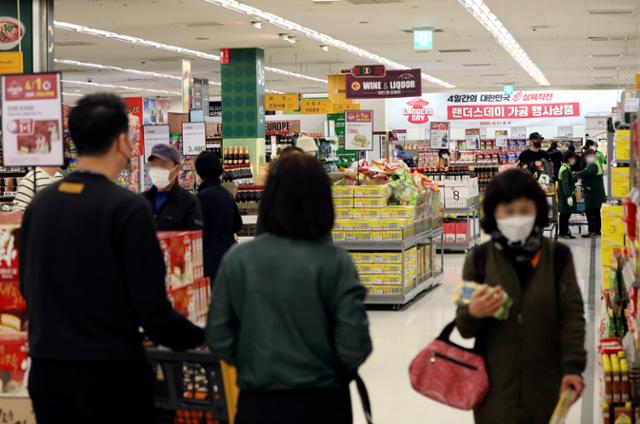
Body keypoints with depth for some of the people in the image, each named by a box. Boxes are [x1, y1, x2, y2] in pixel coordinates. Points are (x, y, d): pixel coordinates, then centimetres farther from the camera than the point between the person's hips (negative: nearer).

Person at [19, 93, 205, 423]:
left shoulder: (39, 204, 2)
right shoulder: (127, 207, -15)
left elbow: (27, 286, 12)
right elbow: (152, 306, -17)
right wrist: (201, 338, -1)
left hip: (45, 368, 5)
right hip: (110, 371, -5)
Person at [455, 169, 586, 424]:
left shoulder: (558, 256, -1)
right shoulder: (479, 258, -1)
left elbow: (572, 314, -2)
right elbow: (464, 326, 2)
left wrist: (573, 366, -11)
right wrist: (473, 314, -20)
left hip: (545, 383, 1)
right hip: (495, 385, 0)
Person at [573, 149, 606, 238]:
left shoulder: (593, 165, -16)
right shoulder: (598, 164, 16)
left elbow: (585, 173, -30)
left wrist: (575, 174, -19)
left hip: (592, 193, -10)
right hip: (598, 193, 10)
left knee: (589, 211, -9)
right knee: (596, 212, 14)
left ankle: (592, 231, -11)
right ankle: (597, 231, 20)